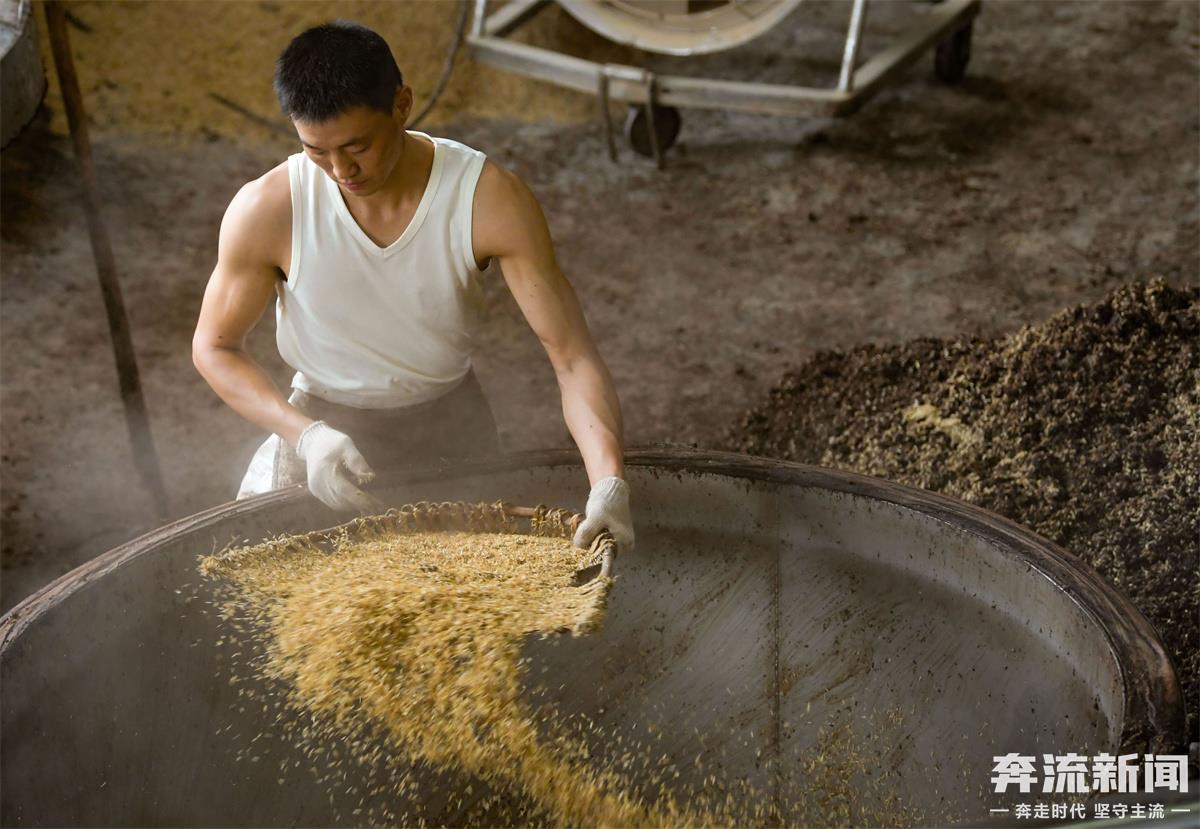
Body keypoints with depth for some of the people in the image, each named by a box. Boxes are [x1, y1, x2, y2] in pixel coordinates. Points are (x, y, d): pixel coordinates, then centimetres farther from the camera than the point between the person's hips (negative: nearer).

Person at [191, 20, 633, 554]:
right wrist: (305, 435, -27)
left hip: (450, 426, 1)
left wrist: (609, 484, -41)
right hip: (322, 425, 0)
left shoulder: (490, 200, -26)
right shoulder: (265, 211, -24)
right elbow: (214, 347, -10)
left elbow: (573, 357, -25)